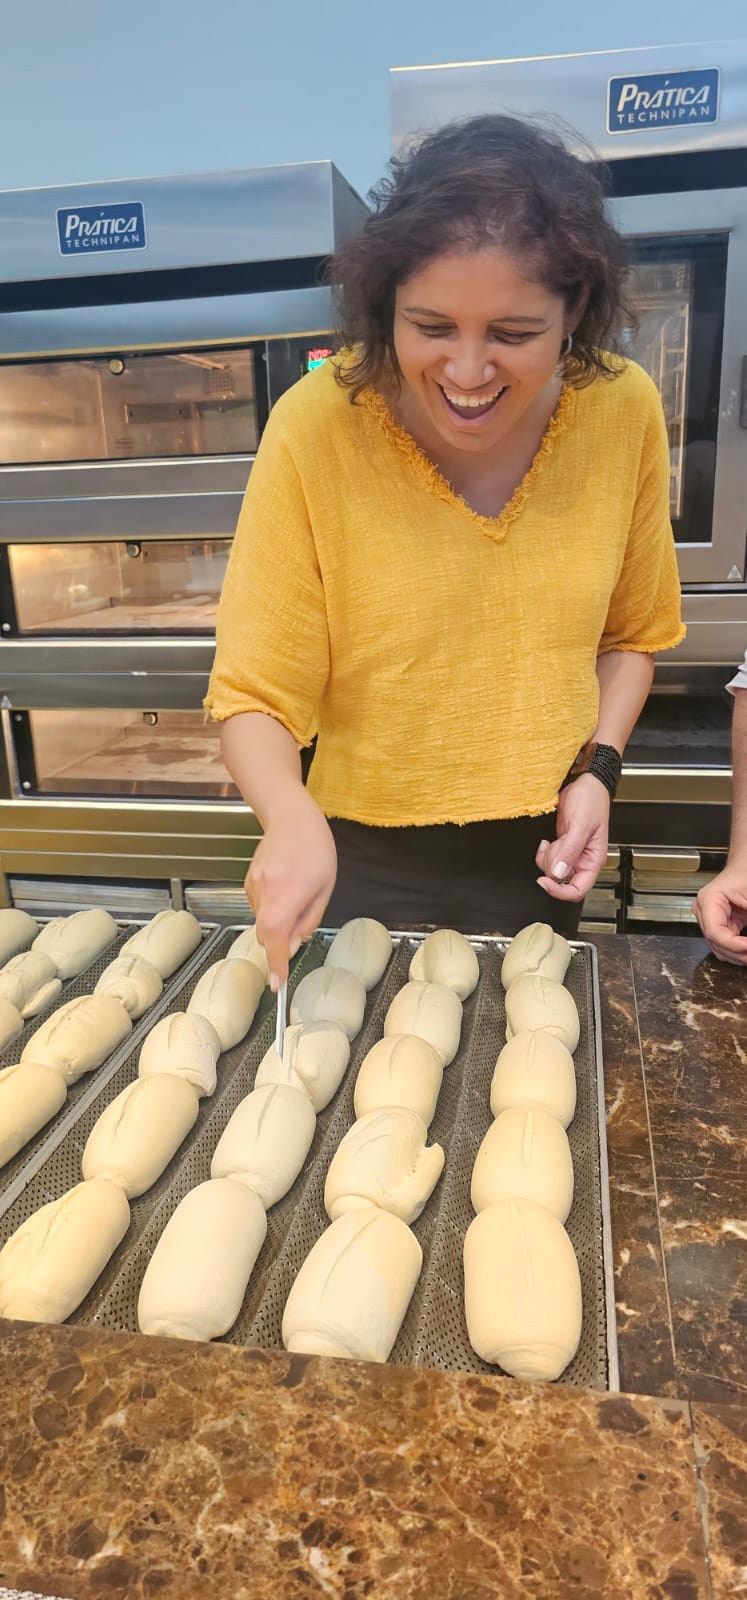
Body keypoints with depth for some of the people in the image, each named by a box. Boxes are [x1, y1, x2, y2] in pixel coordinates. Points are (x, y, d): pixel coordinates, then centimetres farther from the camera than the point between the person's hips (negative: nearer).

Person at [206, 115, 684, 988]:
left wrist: (598, 769, -10)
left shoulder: (624, 411, -12)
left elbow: (631, 634, 3)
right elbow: (254, 695, -18)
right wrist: (291, 818, -36)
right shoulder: (316, 427, -20)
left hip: (540, 848, 3)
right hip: (368, 858, -2)